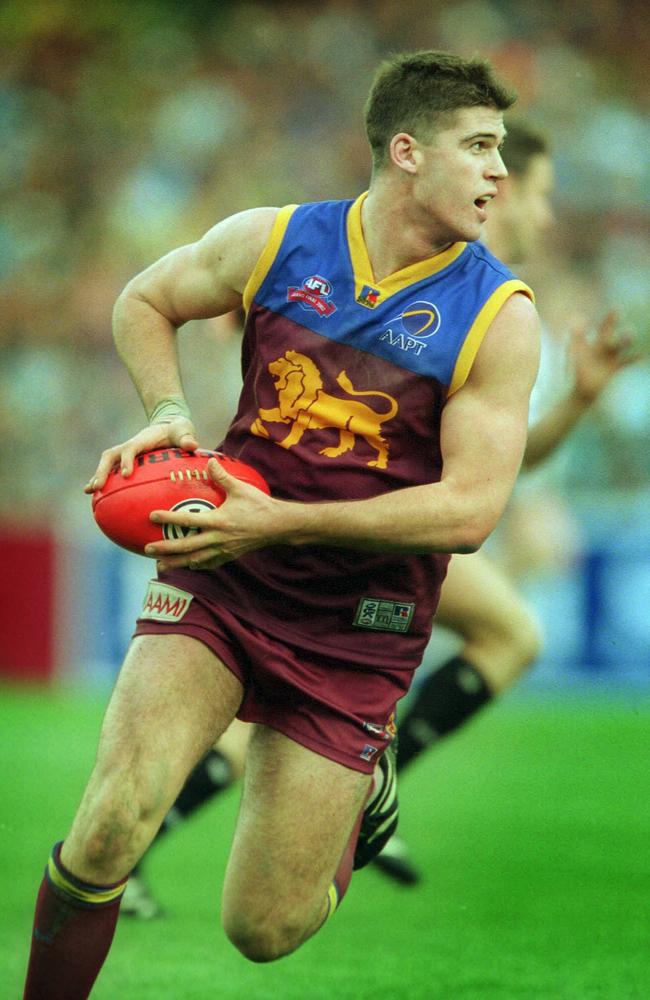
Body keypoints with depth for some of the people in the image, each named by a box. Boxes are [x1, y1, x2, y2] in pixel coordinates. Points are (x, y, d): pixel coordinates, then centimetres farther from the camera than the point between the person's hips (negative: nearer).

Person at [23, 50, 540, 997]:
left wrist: (281, 524, -21)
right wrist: (168, 416, -3)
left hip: (355, 632, -1)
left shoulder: (499, 316, -8)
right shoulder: (272, 242, -3)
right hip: (218, 580, 1)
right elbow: (143, 301, 16)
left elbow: (468, 510, -14)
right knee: (111, 828, -23)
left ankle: (362, 783, 34)